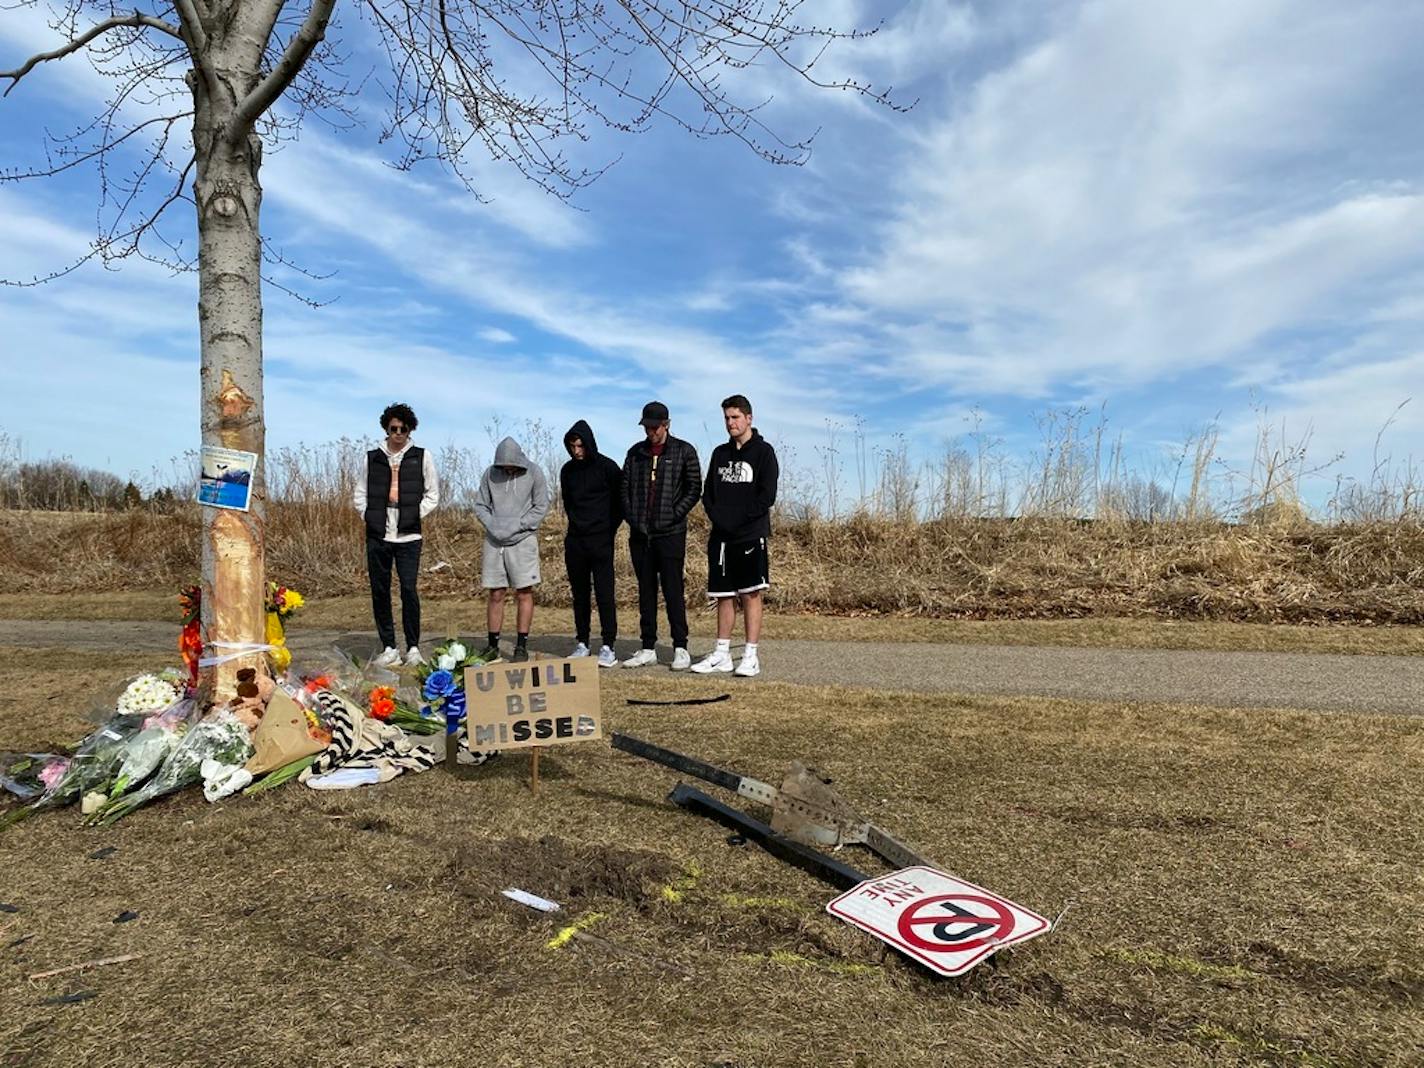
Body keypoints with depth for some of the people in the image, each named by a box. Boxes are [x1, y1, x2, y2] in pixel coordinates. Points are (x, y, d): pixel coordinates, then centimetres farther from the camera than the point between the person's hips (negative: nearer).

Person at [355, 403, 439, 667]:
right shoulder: (372, 457, 9)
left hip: (408, 536, -2)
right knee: (379, 591, 5)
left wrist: (414, 515, -3)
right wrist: (370, 517, 1)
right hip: (377, 536, 3)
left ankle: (413, 647, 4)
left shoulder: (422, 457, 4)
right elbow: (361, 493, 15)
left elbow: (433, 494, 7)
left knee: (409, 590, -7)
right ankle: (388, 647, 14)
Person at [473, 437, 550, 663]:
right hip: (494, 542, 2)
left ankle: (522, 646, 6)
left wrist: (517, 525, -13)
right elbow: (480, 505, 9)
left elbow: (541, 507, -4)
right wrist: (492, 524, -9)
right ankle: (493, 644, 17)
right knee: (496, 595, 7)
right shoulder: (490, 473, 4)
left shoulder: (534, 473, -3)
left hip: (523, 540, -2)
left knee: (524, 594, 0)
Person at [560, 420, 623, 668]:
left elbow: (621, 500, 0)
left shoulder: (607, 467, -5)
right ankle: (582, 643, 16)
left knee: (604, 594, -6)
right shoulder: (567, 470, 9)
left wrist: (609, 529, -1)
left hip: (600, 542, -5)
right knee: (580, 594, 9)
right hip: (575, 540, 5)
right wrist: (576, 524, 12)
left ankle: (608, 646, -2)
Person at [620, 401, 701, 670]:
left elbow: (694, 489, -1)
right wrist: (631, 517, 1)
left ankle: (681, 648, 3)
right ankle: (647, 649, 15)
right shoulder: (635, 452, 12)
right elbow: (625, 488, 14)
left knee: (673, 591, -5)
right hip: (640, 534, 4)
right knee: (646, 591, 8)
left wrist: (674, 515, -9)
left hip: (670, 533, -4)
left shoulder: (684, 452, 1)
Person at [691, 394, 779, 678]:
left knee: (750, 594, -4)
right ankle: (721, 654, 15)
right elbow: (708, 492, 14)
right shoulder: (720, 453, 15)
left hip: (751, 536, -5)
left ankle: (751, 656, 1)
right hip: (721, 536, 5)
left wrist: (738, 519, -13)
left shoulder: (763, 452, 0)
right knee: (723, 596, 8)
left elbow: (767, 496, -9)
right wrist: (718, 517, -4)